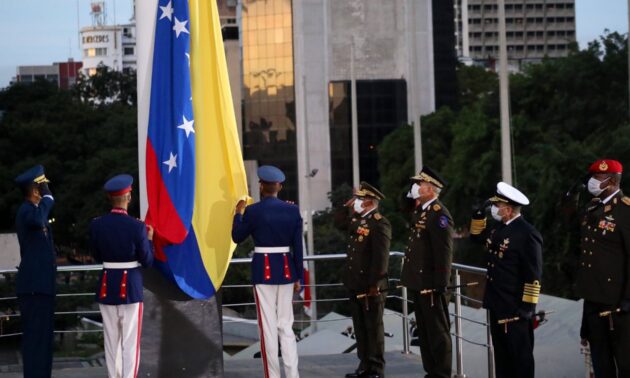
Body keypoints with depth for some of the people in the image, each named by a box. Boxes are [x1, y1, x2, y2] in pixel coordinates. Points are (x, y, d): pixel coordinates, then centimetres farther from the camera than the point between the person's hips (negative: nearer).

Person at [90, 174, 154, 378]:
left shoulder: (96, 225, -3)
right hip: (131, 287, -3)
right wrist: (149, 239, 8)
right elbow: (147, 261, -7)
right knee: (130, 342, 1)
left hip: (107, 287, 4)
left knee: (111, 340, 11)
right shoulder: (137, 227, -14)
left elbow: (97, 257, 8)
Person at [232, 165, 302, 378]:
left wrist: (238, 213, 17)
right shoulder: (292, 210, 1)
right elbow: (298, 247, 3)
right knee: (286, 326, 9)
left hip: (263, 270, -3)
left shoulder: (253, 211, -9)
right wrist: (298, 277, 10)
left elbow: (237, 237, 3)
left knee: (268, 327, 2)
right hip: (286, 270, 3)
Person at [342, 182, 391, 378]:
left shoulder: (379, 223, -14)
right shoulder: (357, 220, 13)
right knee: (360, 328, 12)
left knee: (374, 328, 0)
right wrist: (346, 206, 13)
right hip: (355, 285, 8)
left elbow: (381, 257, -18)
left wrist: (374, 284, -21)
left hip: (370, 287, -8)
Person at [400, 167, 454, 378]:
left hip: (431, 285, -10)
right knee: (424, 332, 14)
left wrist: (439, 284, -21)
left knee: (438, 333, -2)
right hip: (418, 283, 10)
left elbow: (444, 252, -20)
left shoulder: (439, 214, -15)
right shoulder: (419, 211, 14)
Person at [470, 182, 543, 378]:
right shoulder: (499, 228, 9)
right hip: (497, 303, 9)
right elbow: (477, 236, 30)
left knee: (520, 353, 1)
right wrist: (479, 215, 12)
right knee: (501, 349, 16)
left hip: (515, 307, -9)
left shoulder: (527, 234, -18)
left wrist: (528, 305, -19)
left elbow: (533, 274, -19)